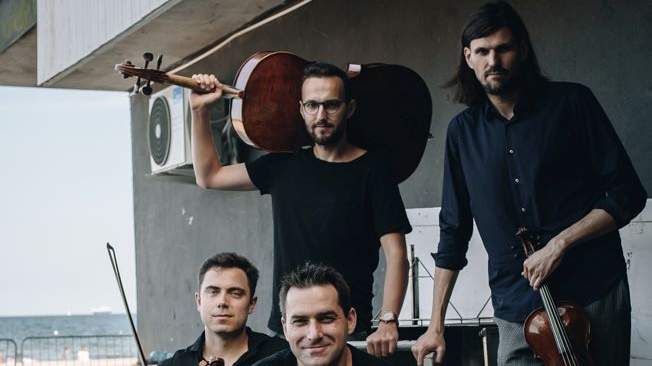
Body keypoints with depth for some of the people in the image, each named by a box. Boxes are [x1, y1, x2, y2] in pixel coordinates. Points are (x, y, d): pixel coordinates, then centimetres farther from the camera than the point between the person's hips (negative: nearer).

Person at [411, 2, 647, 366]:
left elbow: (627, 194, -3)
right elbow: (454, 231, 11)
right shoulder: (463, 132, 7)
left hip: (594, 296, -2)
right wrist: (436, 325, 9)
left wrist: (559, 243, -14)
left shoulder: (571, 103, -3)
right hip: (517, 309, 2)